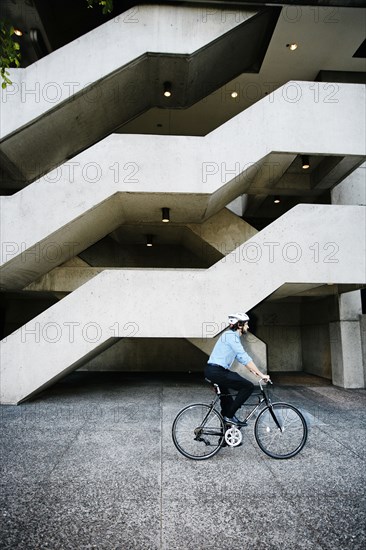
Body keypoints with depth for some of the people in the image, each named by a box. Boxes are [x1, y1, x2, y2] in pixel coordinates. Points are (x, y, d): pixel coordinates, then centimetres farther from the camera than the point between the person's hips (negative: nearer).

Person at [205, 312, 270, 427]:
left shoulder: (232, 335, 17)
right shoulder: (231, 336, -14)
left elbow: (240, 357, 23)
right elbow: (244, 357, -19)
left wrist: (252, 370, 18)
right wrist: (261, 375, -17)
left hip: (213, 371, 10)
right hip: (216, 371, -10)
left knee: (227, 399, 23)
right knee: (248, 386, -9)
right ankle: (229, 416, -2)